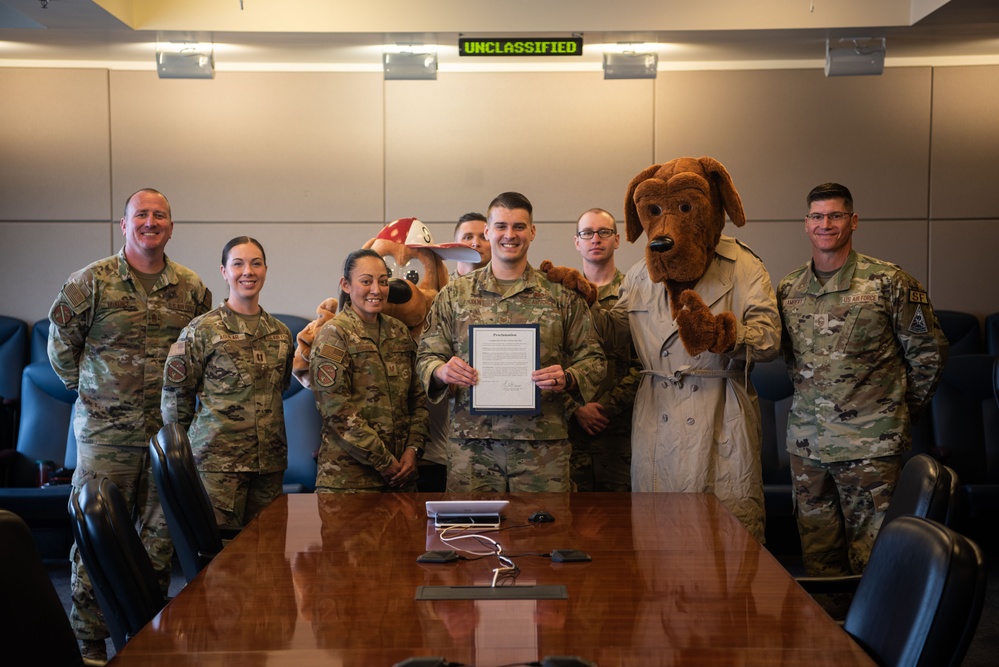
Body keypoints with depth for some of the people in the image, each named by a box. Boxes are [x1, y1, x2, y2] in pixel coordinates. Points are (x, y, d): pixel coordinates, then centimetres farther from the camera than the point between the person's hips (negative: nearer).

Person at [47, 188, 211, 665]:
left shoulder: (192, 288, 5)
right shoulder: (92, 281, -3)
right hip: (105, 433, -3)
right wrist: (93, 389, 7)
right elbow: (61, 345, 5)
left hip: (169, 433, 3)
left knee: (160, 536, 11)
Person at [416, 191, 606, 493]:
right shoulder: (454, 295, 10)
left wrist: (567, 379, -12)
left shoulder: (561, 295, 8)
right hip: (471, 442, 0)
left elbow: (592, 359, 9)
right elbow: (426, 356, 11)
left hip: (543, 443, 0)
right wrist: (441, 371, -12)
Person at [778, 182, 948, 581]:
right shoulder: (788, 289, 7)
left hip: (870, 444, -4)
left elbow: (929, 352, 3)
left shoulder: (888, 283, -5)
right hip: (806, 442, 4)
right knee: (817, 553, 10)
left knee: (872, 559, -1)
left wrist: (902, 410, 7)